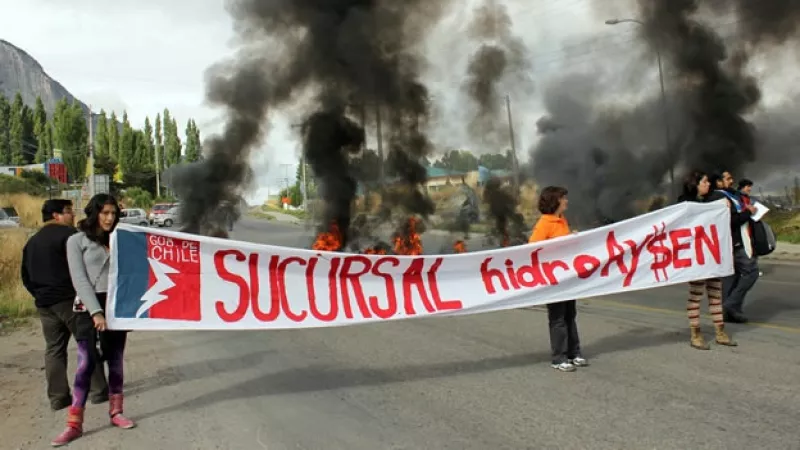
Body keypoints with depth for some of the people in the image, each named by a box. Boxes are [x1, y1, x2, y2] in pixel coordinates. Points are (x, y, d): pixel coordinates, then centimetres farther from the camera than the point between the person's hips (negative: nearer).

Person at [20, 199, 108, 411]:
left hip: (44, 303, 7)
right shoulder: (68, 234, -9)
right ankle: (98, 391, 3)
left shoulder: (32, 241, 17)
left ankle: (58, 397, 10)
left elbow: (26, 276, 18)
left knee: (54, 349, 10)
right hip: (70, 299, -7)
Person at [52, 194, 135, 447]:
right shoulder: (77, 241, 2)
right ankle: (74, 424, -6)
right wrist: (95, 311, -17)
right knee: (86, 363, -10)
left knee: (115, 361, 9)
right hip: (89, 307, -4)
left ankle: (115, 412, 20)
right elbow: (79, 280, -7)